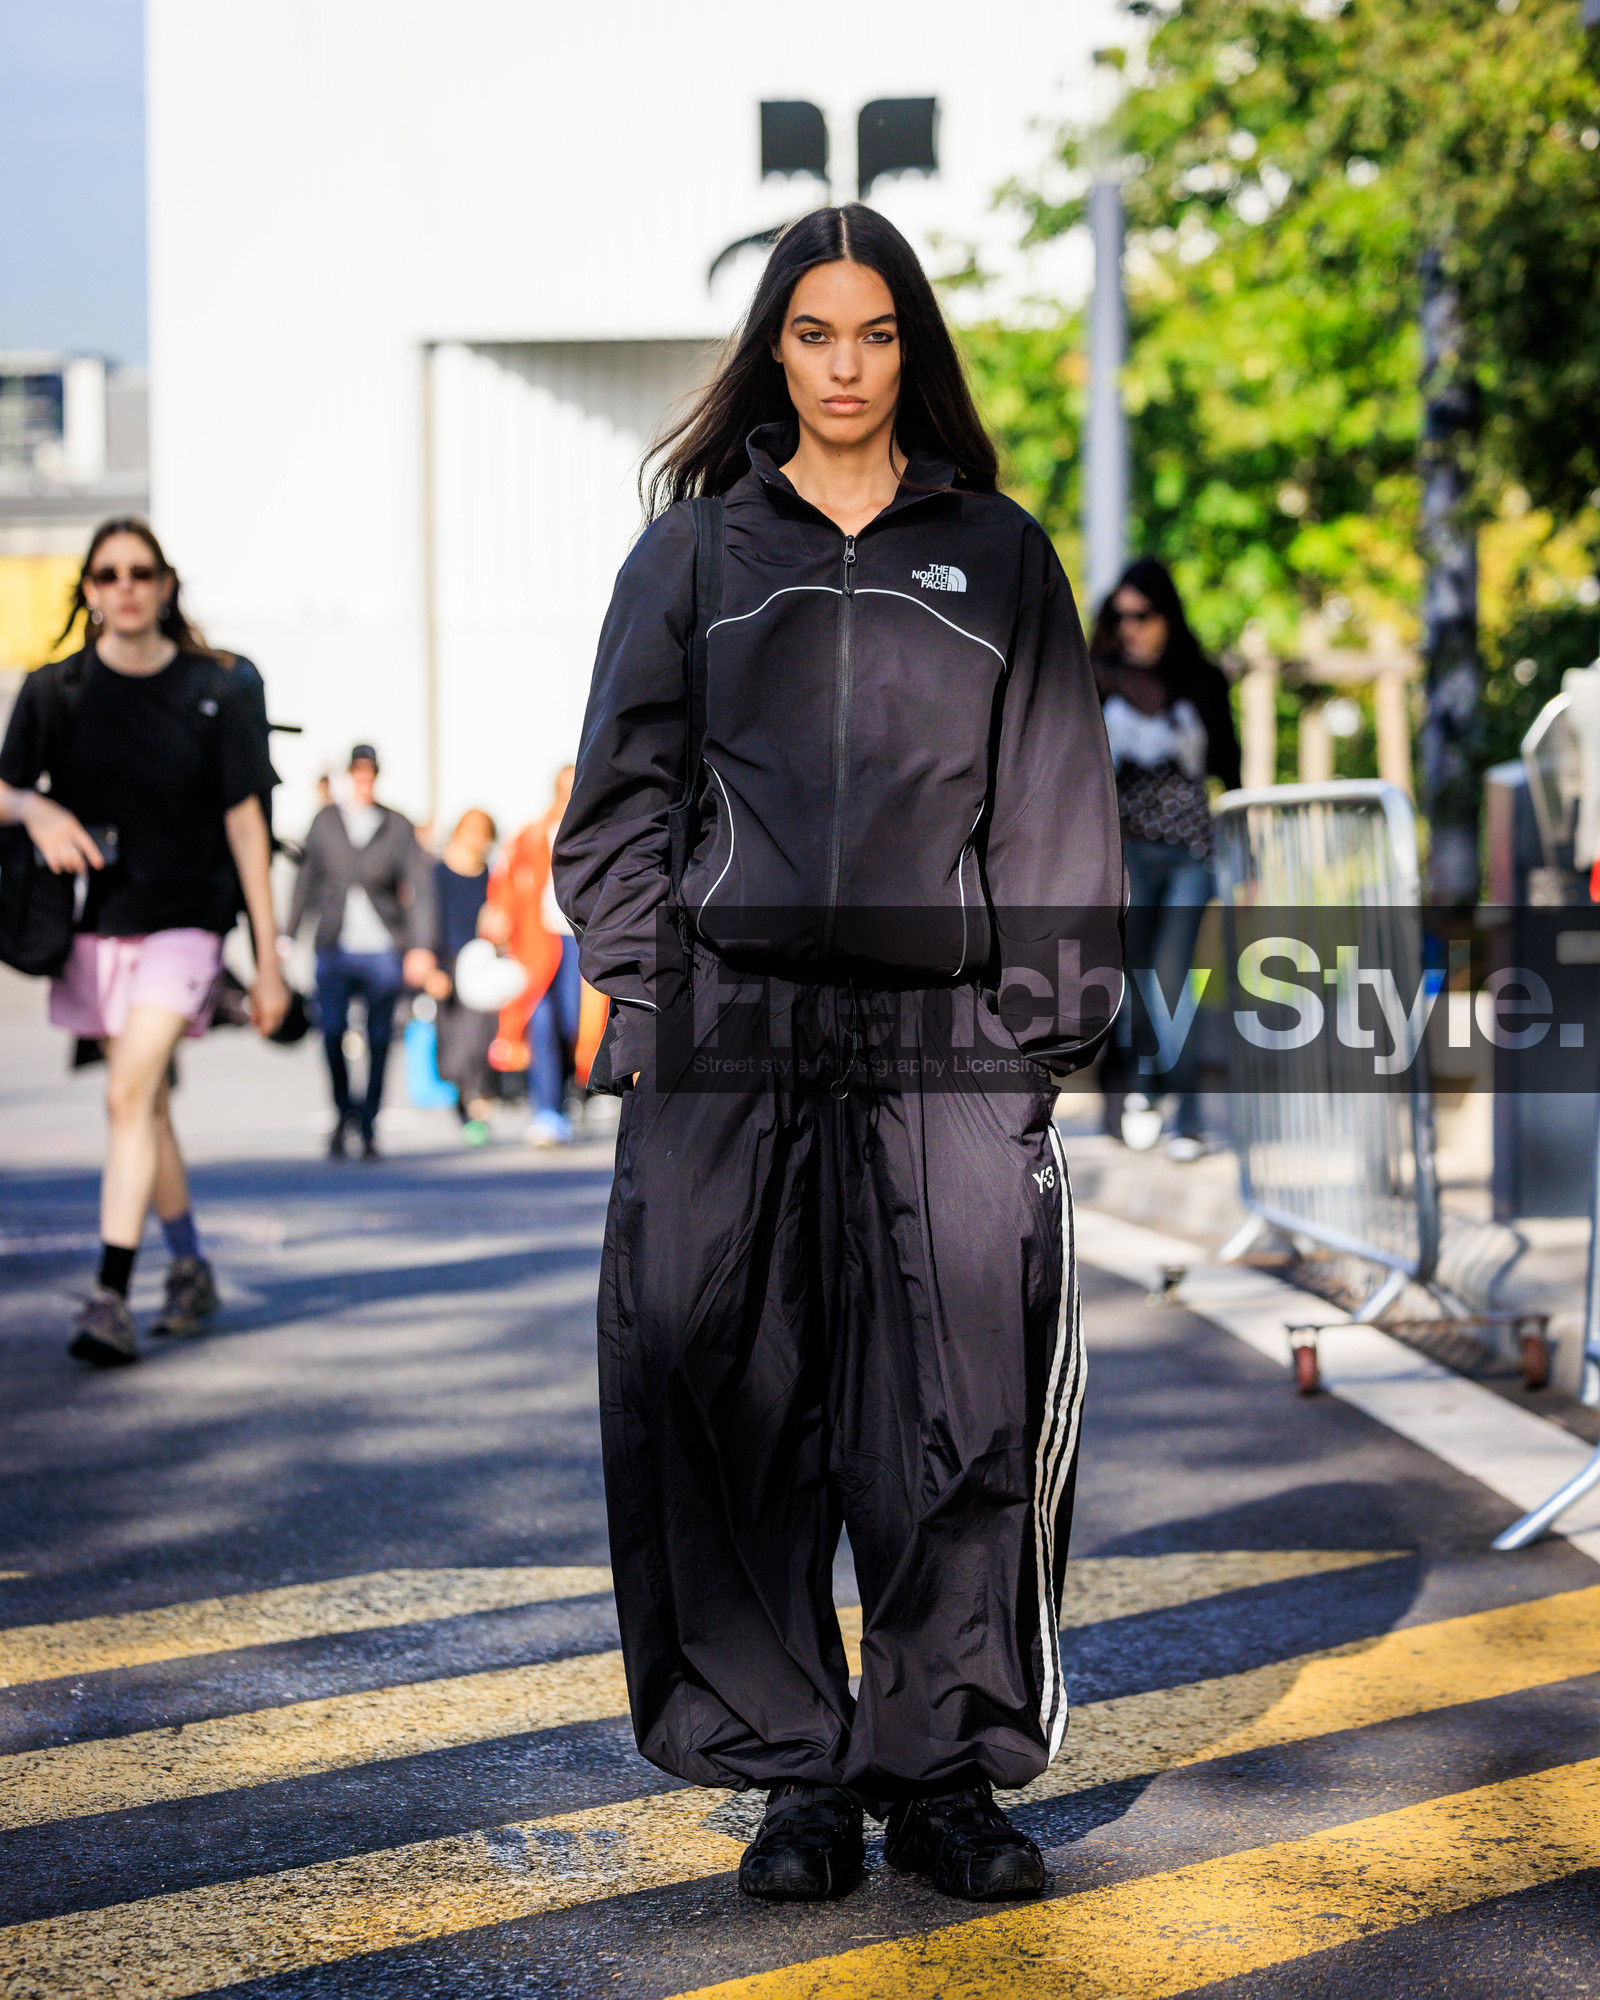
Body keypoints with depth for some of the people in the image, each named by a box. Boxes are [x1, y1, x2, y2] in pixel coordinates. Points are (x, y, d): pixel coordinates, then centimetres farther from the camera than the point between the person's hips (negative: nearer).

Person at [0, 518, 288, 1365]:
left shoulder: (216, 690, -5)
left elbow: (245, 824, -2)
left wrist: (268, 960, -2)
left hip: (186, 921, -3)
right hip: (98, 921, 4)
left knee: (129, 1094, -19)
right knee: (147, 1106, 14)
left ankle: (110, 1296, -21)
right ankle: (190, 1267, 32)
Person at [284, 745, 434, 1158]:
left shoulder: (397, 826, 6)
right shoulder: (326, 821, 9)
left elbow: (418, 890, 3)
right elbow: (306, 881, 14)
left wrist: (421, 946, -6)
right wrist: (287, 936, 9)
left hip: (382, 950, -1)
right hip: (335, 948, 1)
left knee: (378, 1042, -2)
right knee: (331, 1032, -13)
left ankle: (367, 1128, 10)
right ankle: (344, 1112, 8)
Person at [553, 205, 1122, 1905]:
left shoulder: (998, 556, 13)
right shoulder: (693, 550, 13)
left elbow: (1055, 811, 10)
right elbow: (622, 798, 11)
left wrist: (1046, 1035, 1)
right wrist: (640, 1003, -1)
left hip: (941, 1033, 0)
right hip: (728, 1026, 0)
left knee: (962, 1410, -4)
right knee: (737, 1406, -1)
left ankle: (942, 1766, 7)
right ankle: (794, 1775, 8)